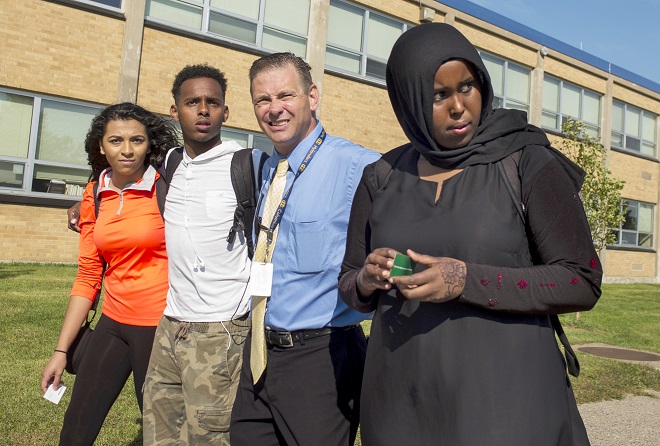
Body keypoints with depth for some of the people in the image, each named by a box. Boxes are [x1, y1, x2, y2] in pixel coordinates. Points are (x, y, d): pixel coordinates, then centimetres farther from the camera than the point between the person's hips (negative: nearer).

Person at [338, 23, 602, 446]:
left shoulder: (528, 164, -6)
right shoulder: (381, 179, 2)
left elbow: (582, 283, -9)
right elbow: (349, 284, 8)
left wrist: (468, 281, -21)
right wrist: (366, 281, -15)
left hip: (505, 398, -3)